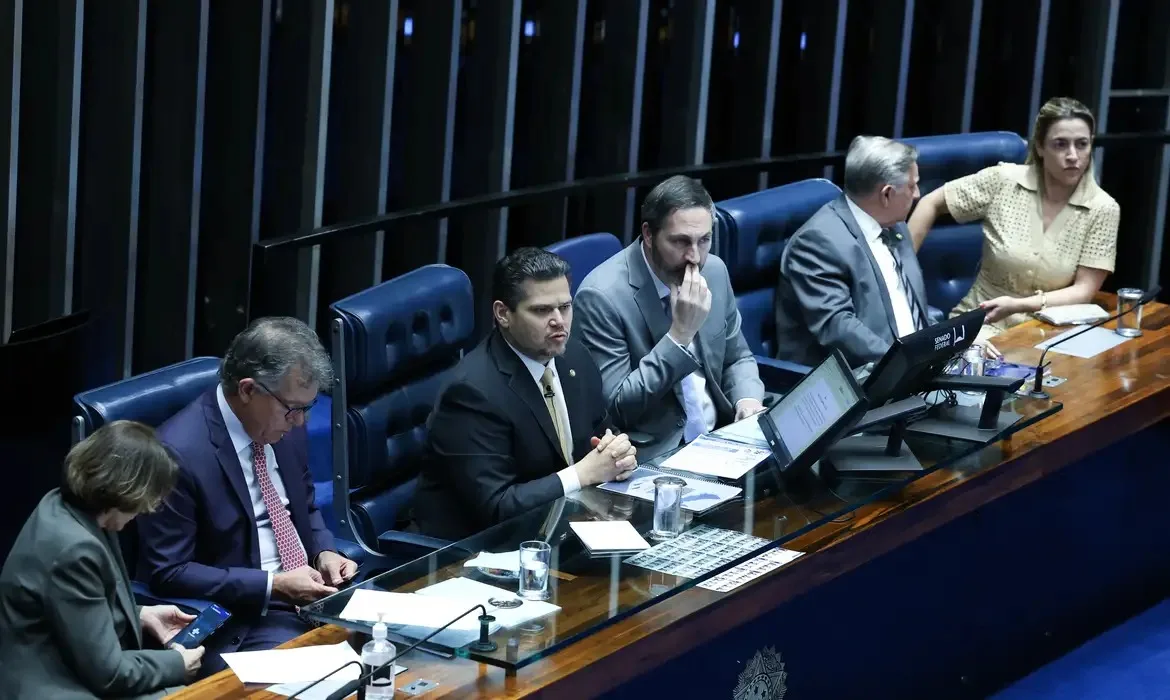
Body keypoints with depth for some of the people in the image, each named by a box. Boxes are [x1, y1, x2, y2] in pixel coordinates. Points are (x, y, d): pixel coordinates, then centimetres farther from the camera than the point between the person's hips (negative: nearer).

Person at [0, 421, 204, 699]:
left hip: (69, 672, 10)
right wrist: (177, 664, -8)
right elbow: (107, 673, -21)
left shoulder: (64, 505, -1)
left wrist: (141, 615, 9)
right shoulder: (74, 550, -28)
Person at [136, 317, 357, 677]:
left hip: (312, 593, 7)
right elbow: (168, 574, -17)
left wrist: (323, 553, -1)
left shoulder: (285, 426, 3)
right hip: (241, 620, -7)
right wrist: (274, 586, -20)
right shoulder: (178, 452, -19)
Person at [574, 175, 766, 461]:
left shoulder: (714, 270, 3)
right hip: (652, 456, -7)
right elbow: (615, 407, -18)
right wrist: (681, 333, -23)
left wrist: (748, 399, -5)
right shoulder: (602, 295, -17)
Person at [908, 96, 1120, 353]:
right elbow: (931, 204, 3)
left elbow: (1084, 290, -7)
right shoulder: (1003, 181, -6)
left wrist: (1019, 305, -21)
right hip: (984, 321, -1)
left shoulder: (1103, 209, -6)